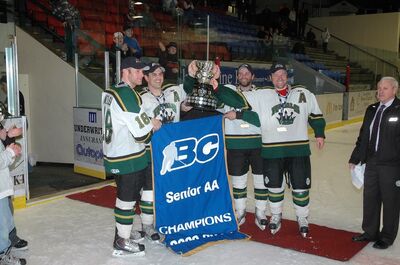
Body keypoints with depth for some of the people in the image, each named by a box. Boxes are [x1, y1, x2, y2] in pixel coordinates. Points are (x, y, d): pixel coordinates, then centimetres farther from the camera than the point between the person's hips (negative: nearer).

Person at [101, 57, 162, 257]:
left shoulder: (111, 92, 9)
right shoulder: (128, 96, -21)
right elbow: (141, 134, -21)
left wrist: (147, 122, 10)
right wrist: (153, 126, -1)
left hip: (114, 154, 10)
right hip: (127, 157, -10)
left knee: (126, 194, 23)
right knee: (127, 199, 2)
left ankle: (123, 230, 39)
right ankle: (122, 244, 14)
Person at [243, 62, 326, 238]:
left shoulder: (303, 94, 6)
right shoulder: (261, 96, 0)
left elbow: (315, 114, 15)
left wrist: (319, 133, 11)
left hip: (298, 149, 1)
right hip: (271, 150, 0)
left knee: (301, 186, 8)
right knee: (274, 185, 12)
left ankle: (302, 218, 28)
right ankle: (276, 216, 33)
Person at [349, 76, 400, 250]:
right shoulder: (371, 110, 9)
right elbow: (363, 136, 13)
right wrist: (355, 158, 13)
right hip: (371, 163, 6)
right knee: (370, 198, 15)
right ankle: (370, 232, 33)